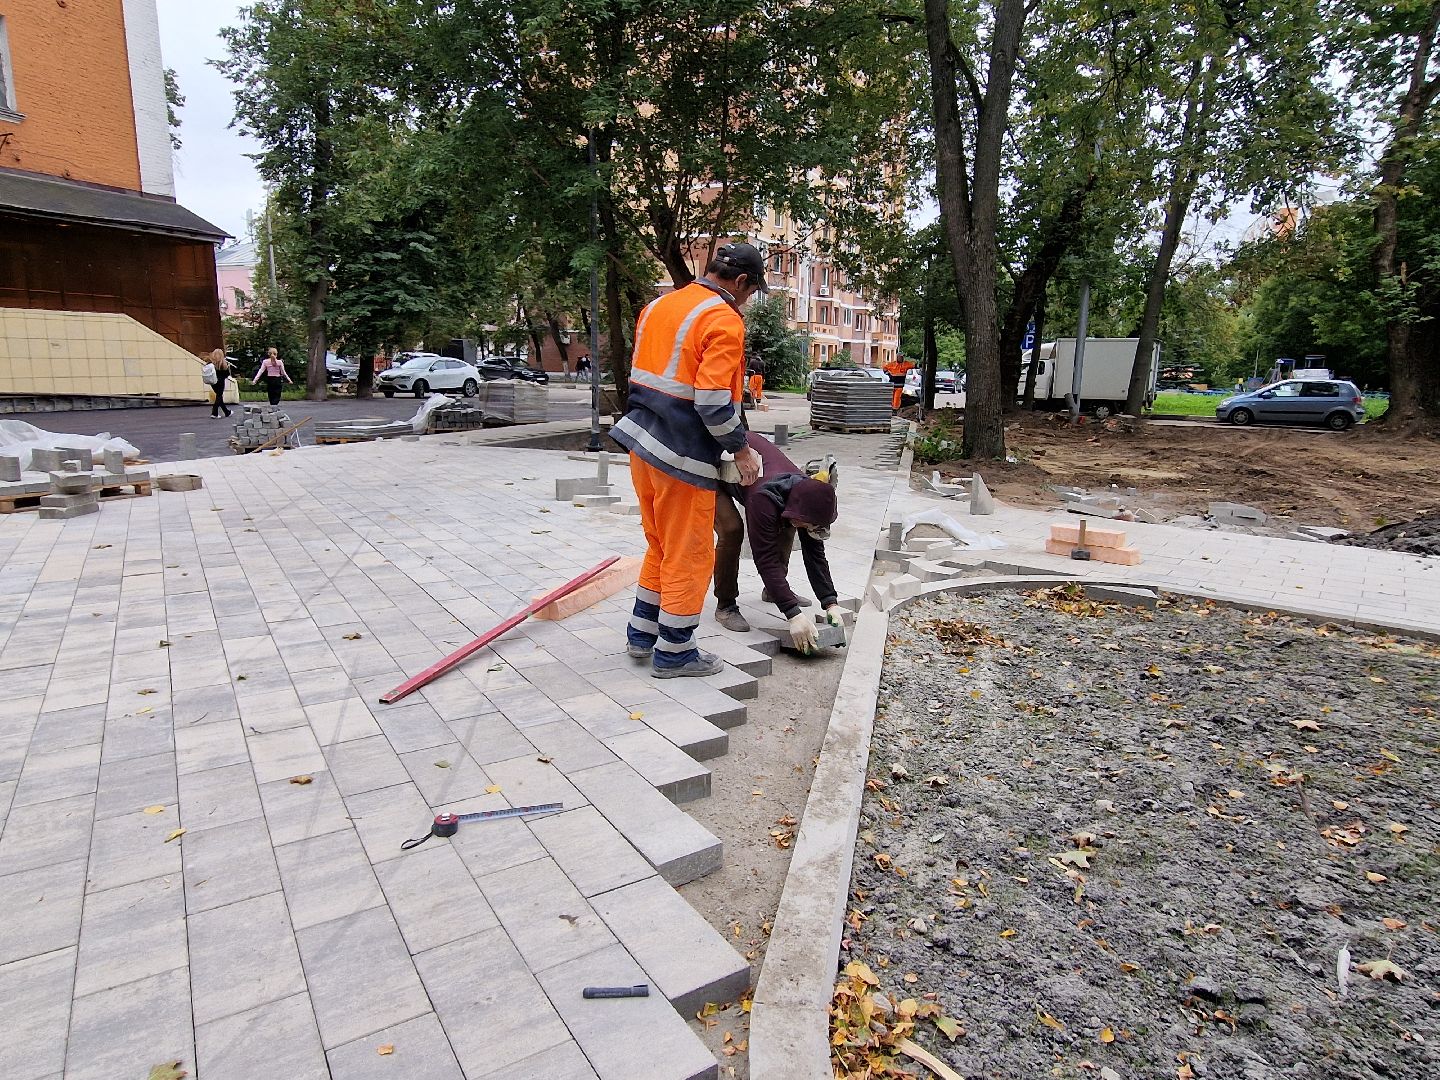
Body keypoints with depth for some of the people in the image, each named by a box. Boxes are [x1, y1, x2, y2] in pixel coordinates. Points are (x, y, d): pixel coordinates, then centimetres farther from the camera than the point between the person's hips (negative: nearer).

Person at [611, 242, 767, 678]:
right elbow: (713, 401, -20)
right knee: (689, 555, 5)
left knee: (661, 545, 21)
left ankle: (641, 634, 30)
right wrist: (741, 449, -8)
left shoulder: (658, 306, 13)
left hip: (642, 444, 9)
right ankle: (674, 653, 15)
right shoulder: (724, 320, -13)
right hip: (683, 456, -8)